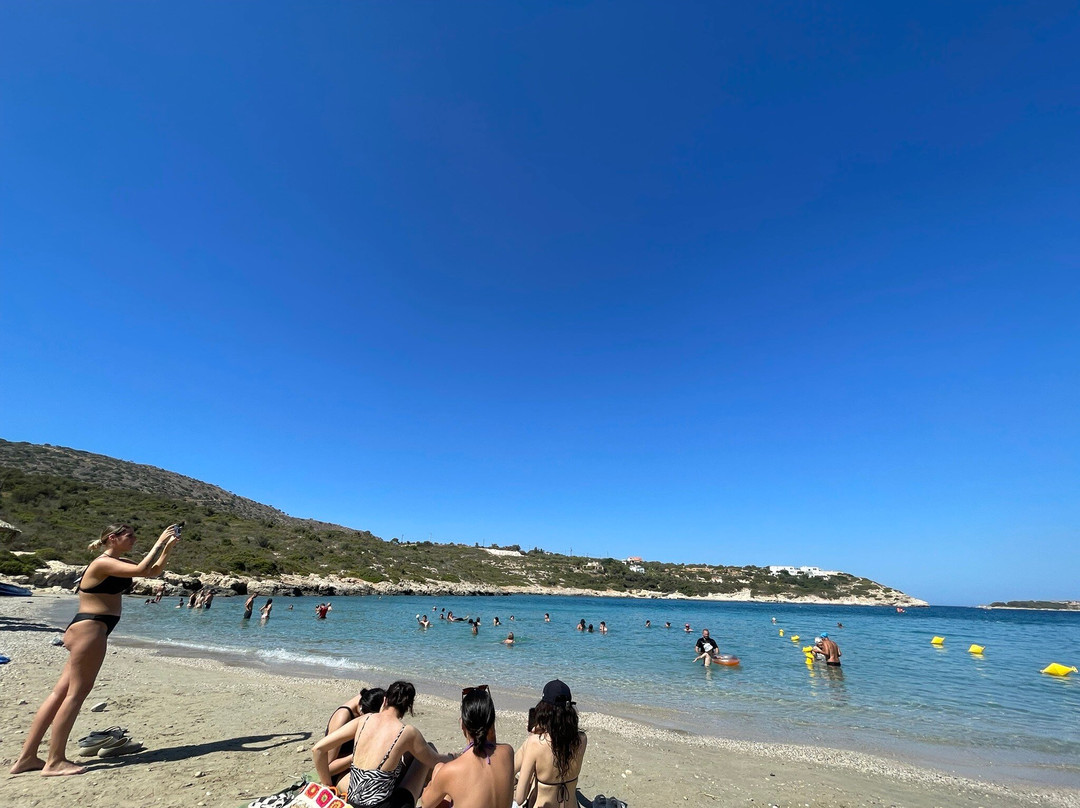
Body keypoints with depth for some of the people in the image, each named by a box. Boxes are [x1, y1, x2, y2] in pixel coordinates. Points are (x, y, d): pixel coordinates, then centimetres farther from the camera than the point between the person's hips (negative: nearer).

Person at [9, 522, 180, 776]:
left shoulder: (118, 563, 14)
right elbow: (142, 570, -29)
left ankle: (27, 757, 19)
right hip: (89, 629, -10)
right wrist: (159, 543, -20)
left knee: (61, 692, 12)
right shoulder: (103, 563, -16)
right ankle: (54, 761, 3)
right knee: (76, 692, -4)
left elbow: (153, 571, 17)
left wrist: (167, 548, 4)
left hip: (88, 631, 10)